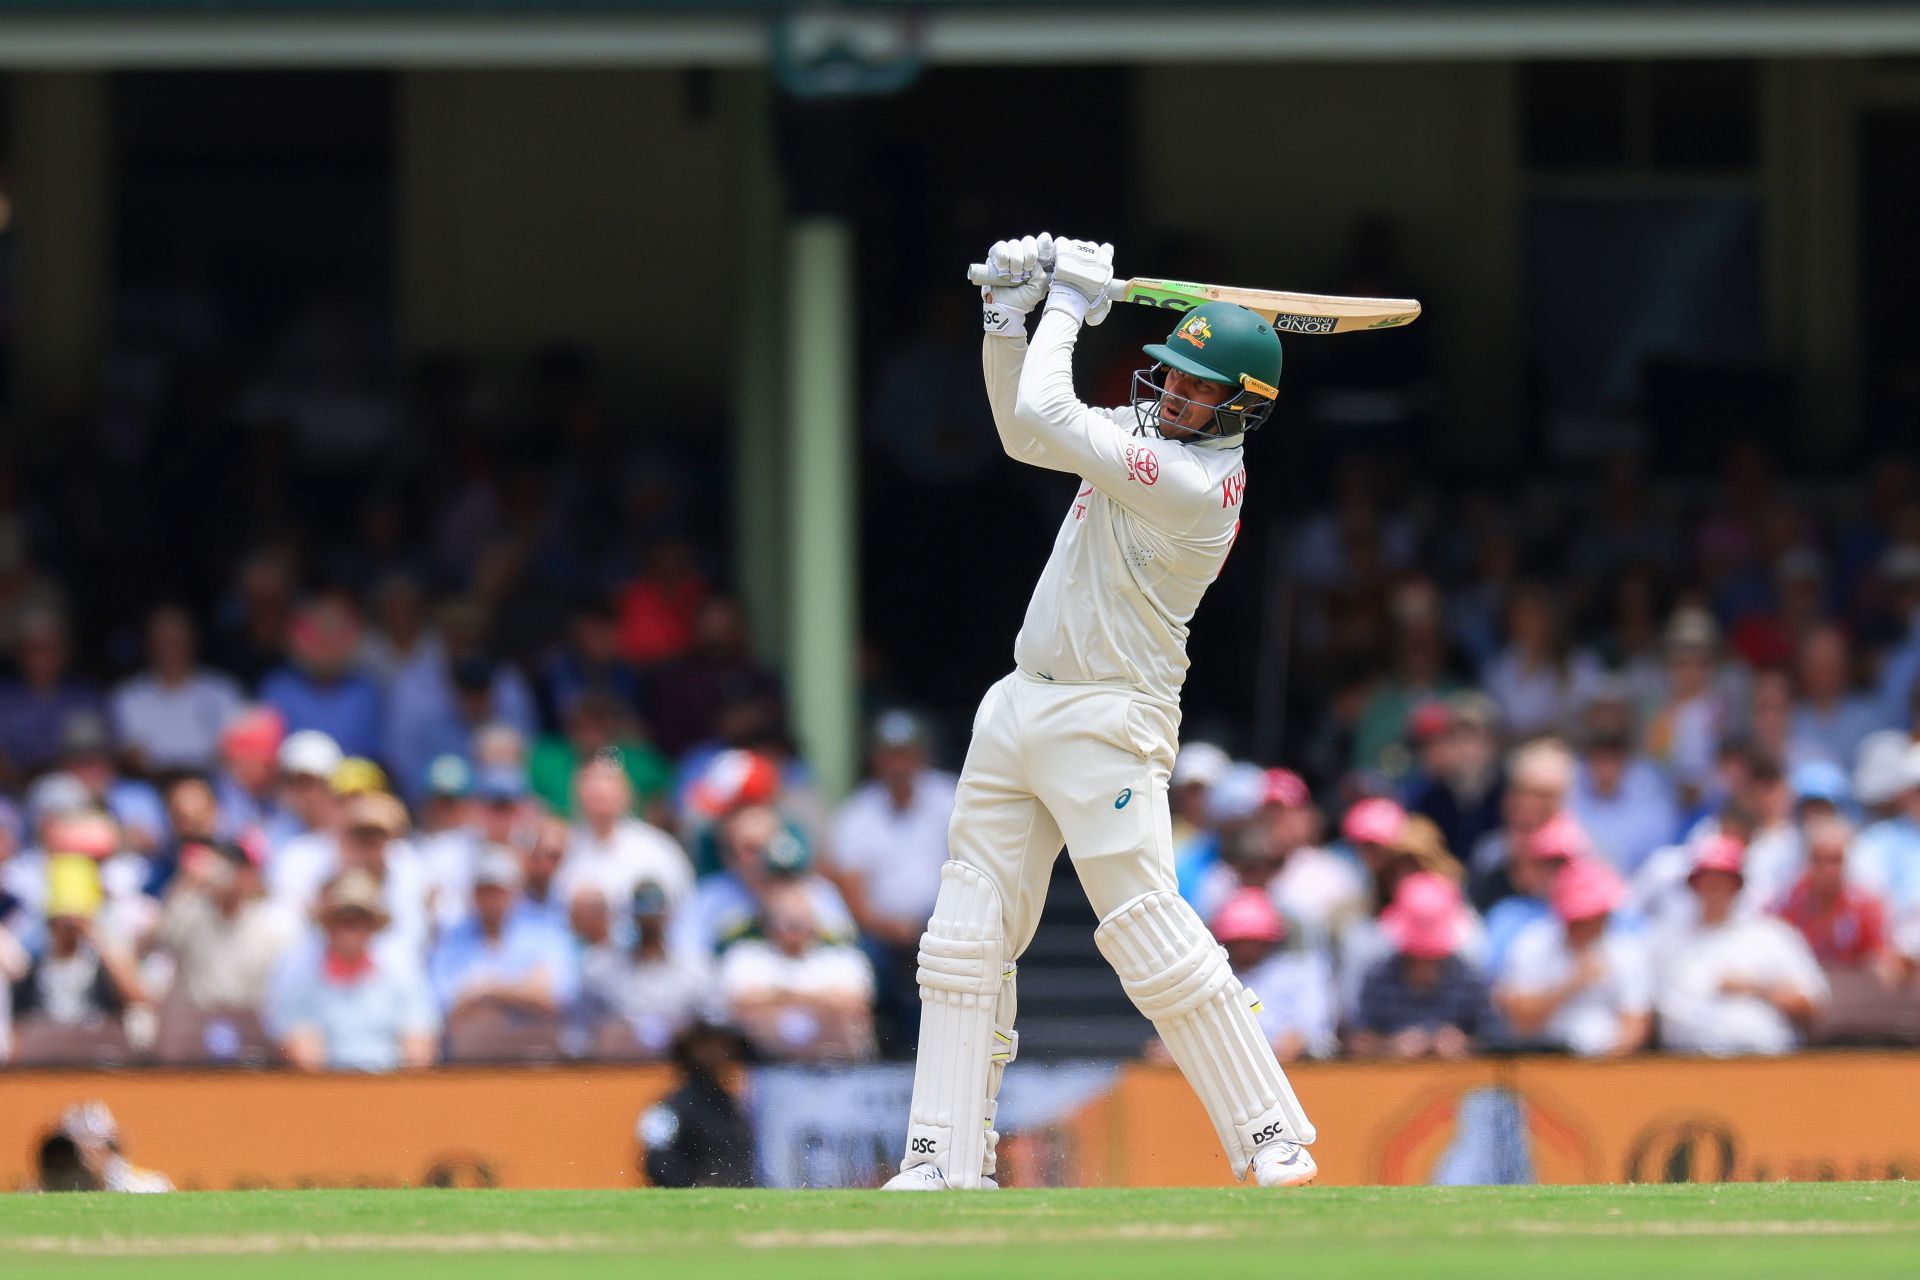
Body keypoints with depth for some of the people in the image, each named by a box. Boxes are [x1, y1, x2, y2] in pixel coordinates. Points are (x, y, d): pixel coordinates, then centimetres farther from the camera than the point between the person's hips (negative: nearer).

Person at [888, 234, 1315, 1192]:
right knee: (968, 933, 5)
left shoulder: (1197, 483, -20)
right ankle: (945, 1159, 6)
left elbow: (1044, 416, -22)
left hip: (1107, 720, -9)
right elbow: (1025, 430, 20)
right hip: (1022, 707, 9)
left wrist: (1070, 303, -9)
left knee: (1148, 930, -14)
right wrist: (1009, 315, 7)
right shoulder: (1146, 431, 8)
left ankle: (1274, 1139, -8)